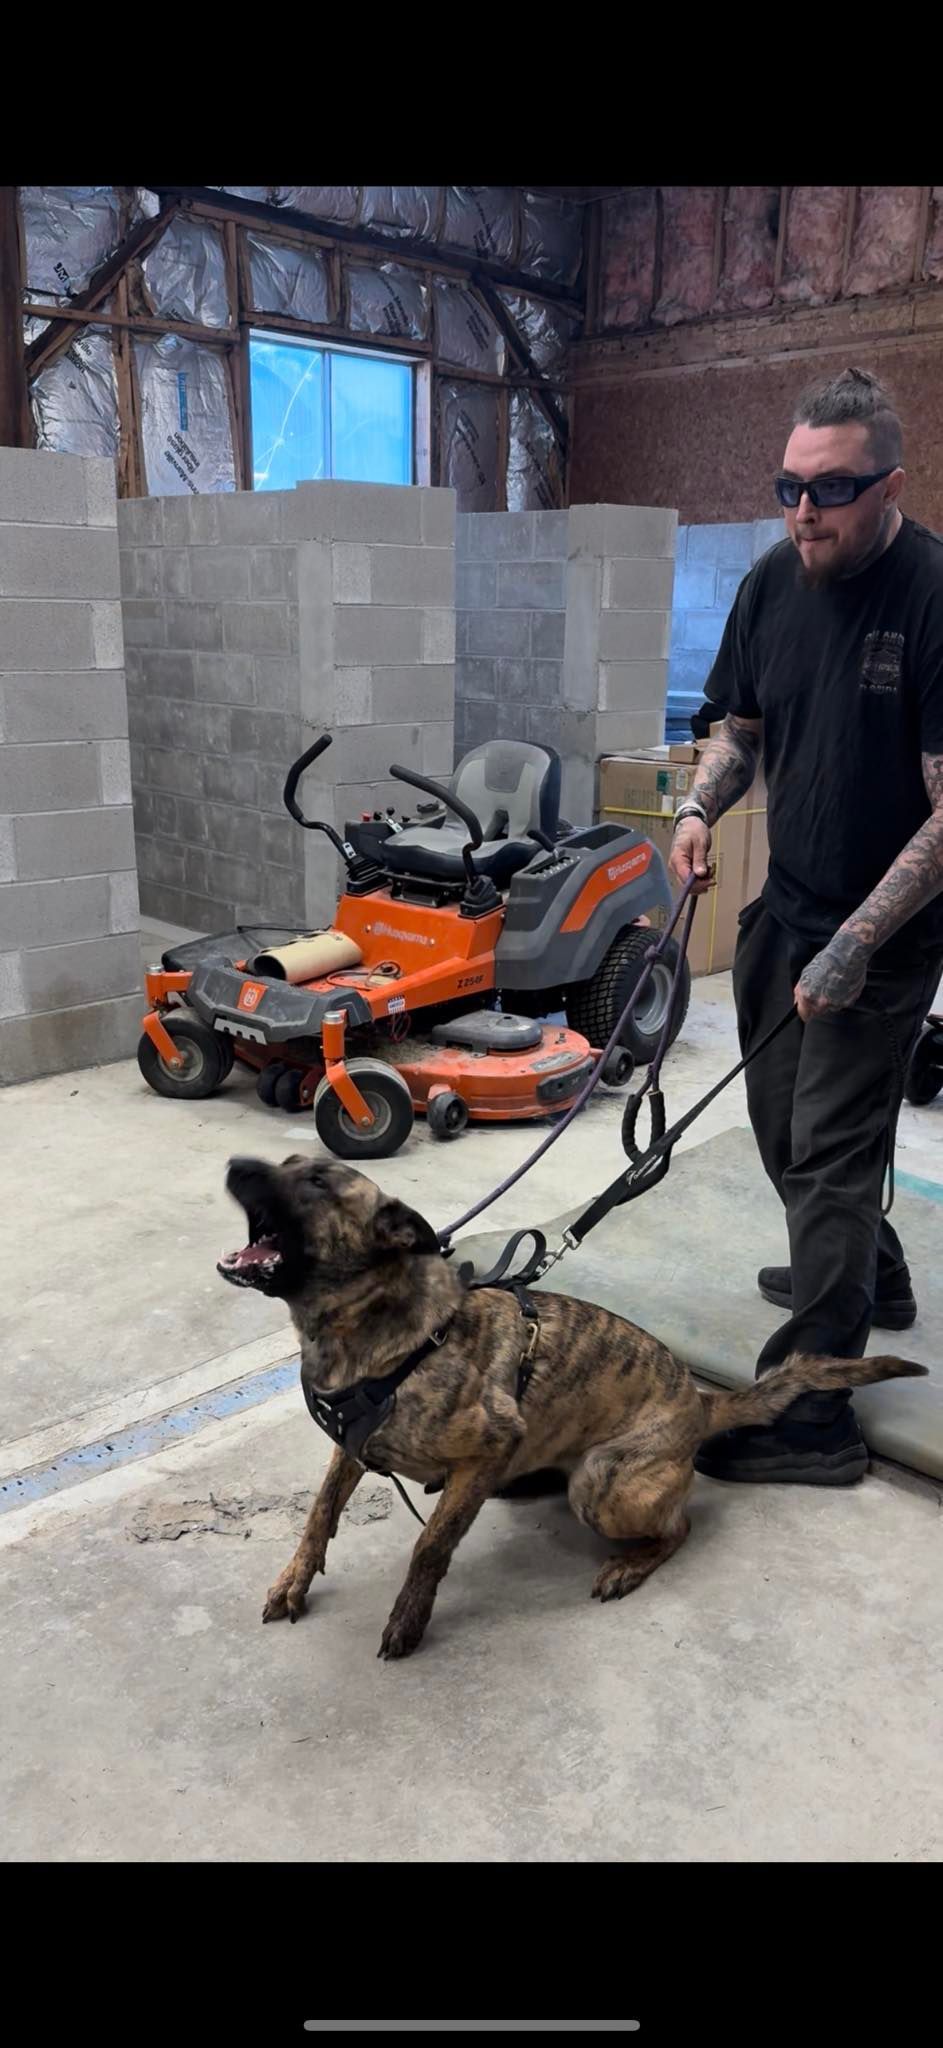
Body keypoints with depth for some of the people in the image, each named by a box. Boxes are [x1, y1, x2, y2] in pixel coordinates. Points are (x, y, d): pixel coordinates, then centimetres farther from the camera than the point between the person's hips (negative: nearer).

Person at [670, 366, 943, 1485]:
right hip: (785, 906, 7)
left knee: (831, 1150, -5)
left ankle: (810, 1412, 6)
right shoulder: (773, 583, 1)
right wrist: (700, 807, -6)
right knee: (784, 1124, 19)